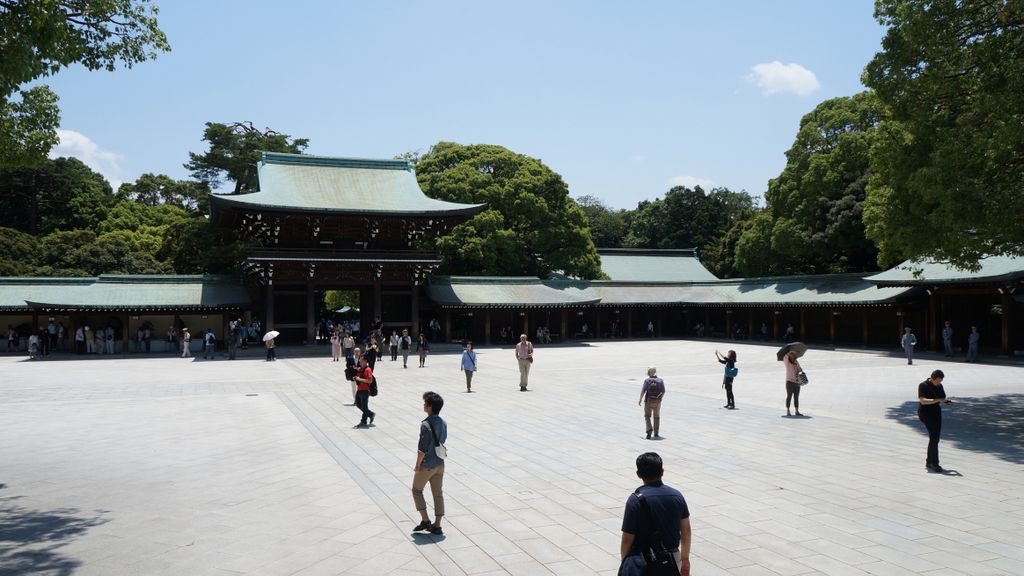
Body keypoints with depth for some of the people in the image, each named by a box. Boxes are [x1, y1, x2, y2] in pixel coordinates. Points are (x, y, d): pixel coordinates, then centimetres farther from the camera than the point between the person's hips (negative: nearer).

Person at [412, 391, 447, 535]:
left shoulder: (426, 425, -22)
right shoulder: (443, 423, 2)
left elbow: (422, 449, -21)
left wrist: (417, 465, -10)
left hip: (427, 465, -7)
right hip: (440, 463, 7)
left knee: (417, 490, 14)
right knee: (438, 493, 11)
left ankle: (425, 520, 11)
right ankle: (437, 526, 14)